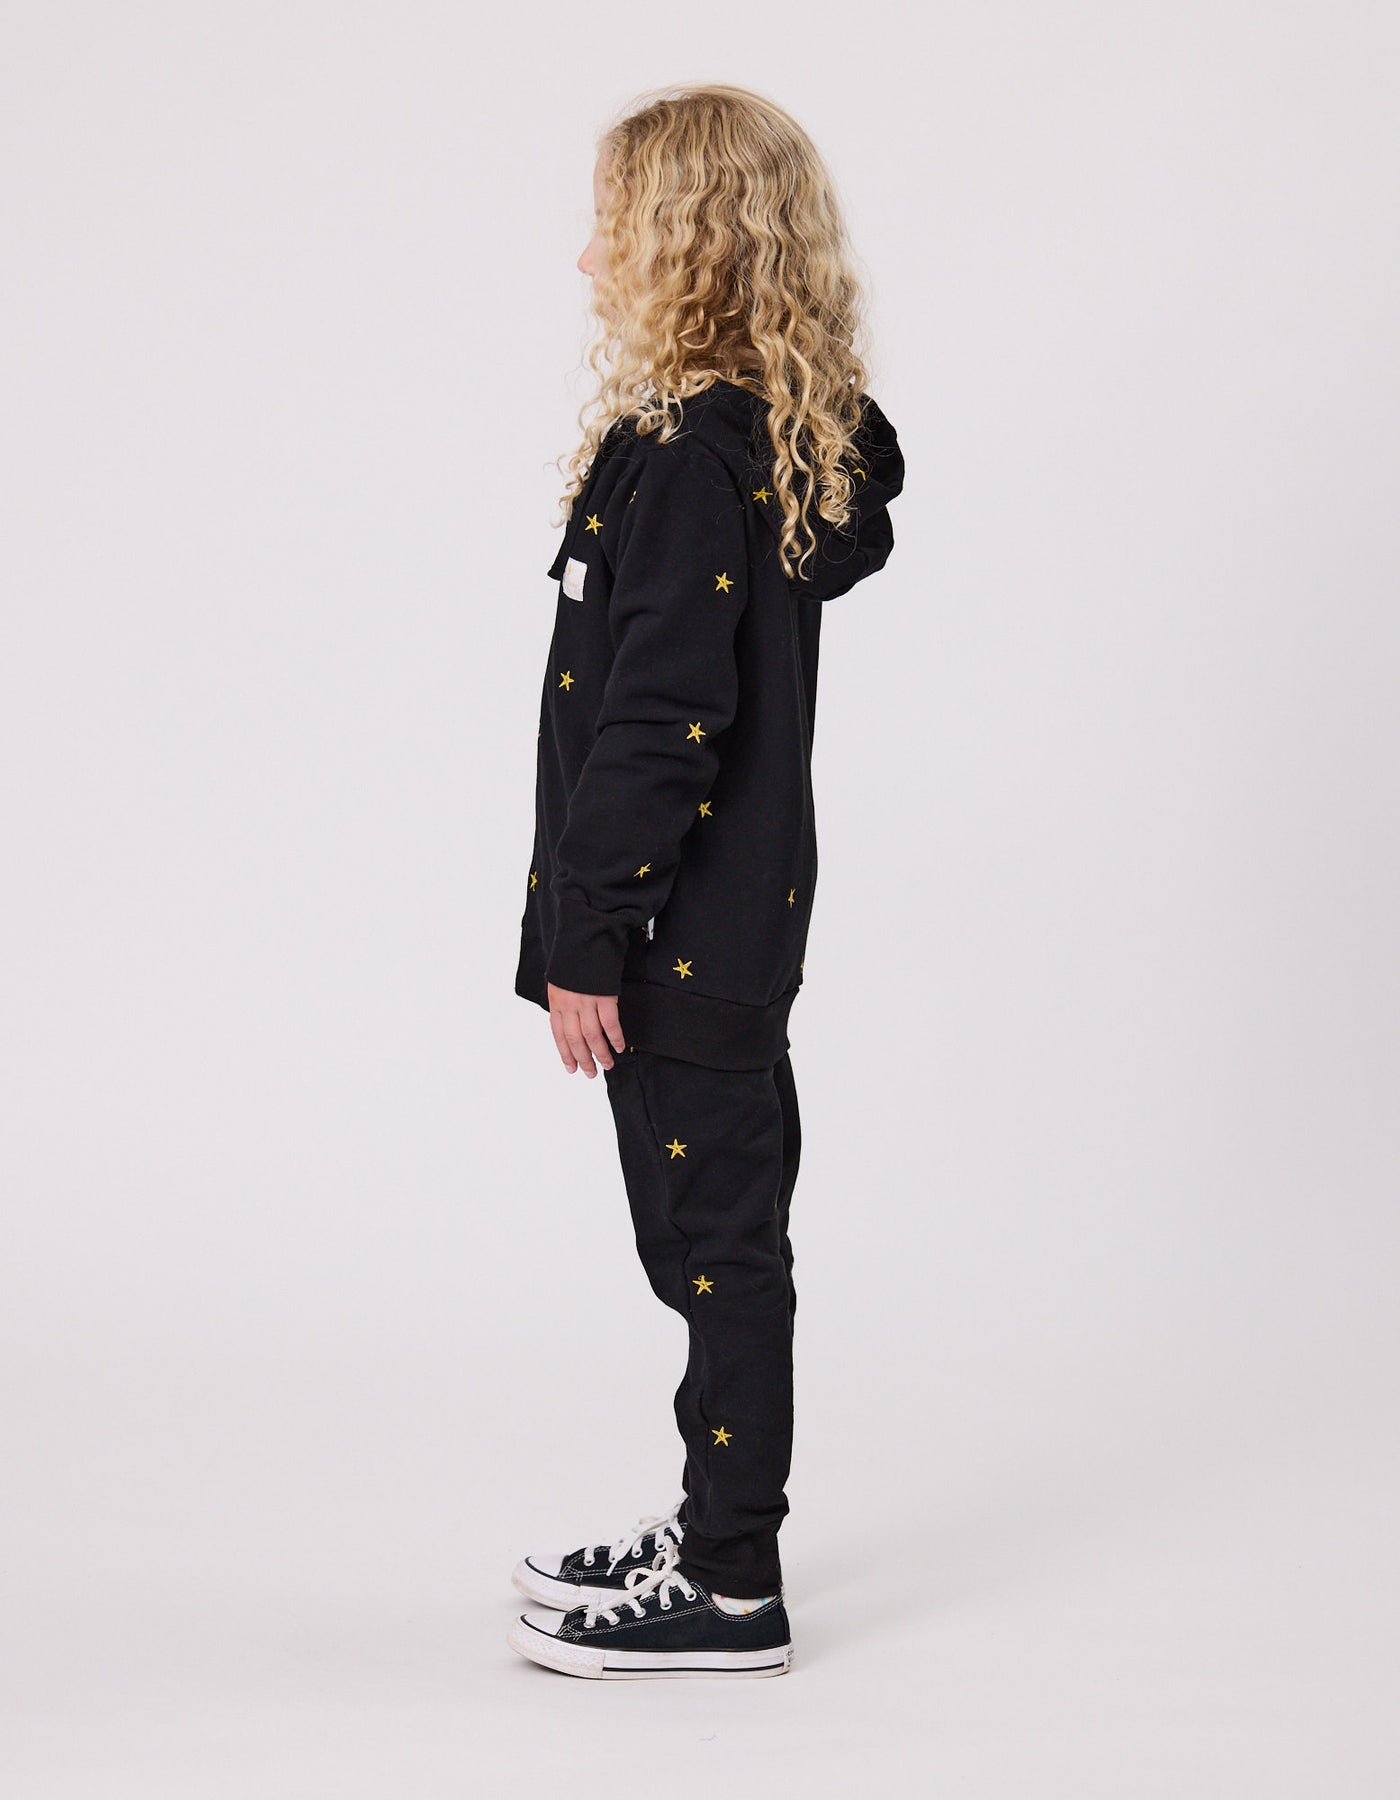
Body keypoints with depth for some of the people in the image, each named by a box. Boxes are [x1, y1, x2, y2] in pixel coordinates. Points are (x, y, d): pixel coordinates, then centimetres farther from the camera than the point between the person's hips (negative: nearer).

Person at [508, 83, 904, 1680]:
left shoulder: (684, 453, -19)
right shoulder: (786, 443, 10)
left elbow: (658, 721, -23)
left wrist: (588, 941, -18)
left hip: (683, 935, -10)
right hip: (737, 920, 10)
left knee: (712, 1239, 0)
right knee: (720, 1226, 18)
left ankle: (729, 1594, 12)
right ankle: (717, 1523, 32)